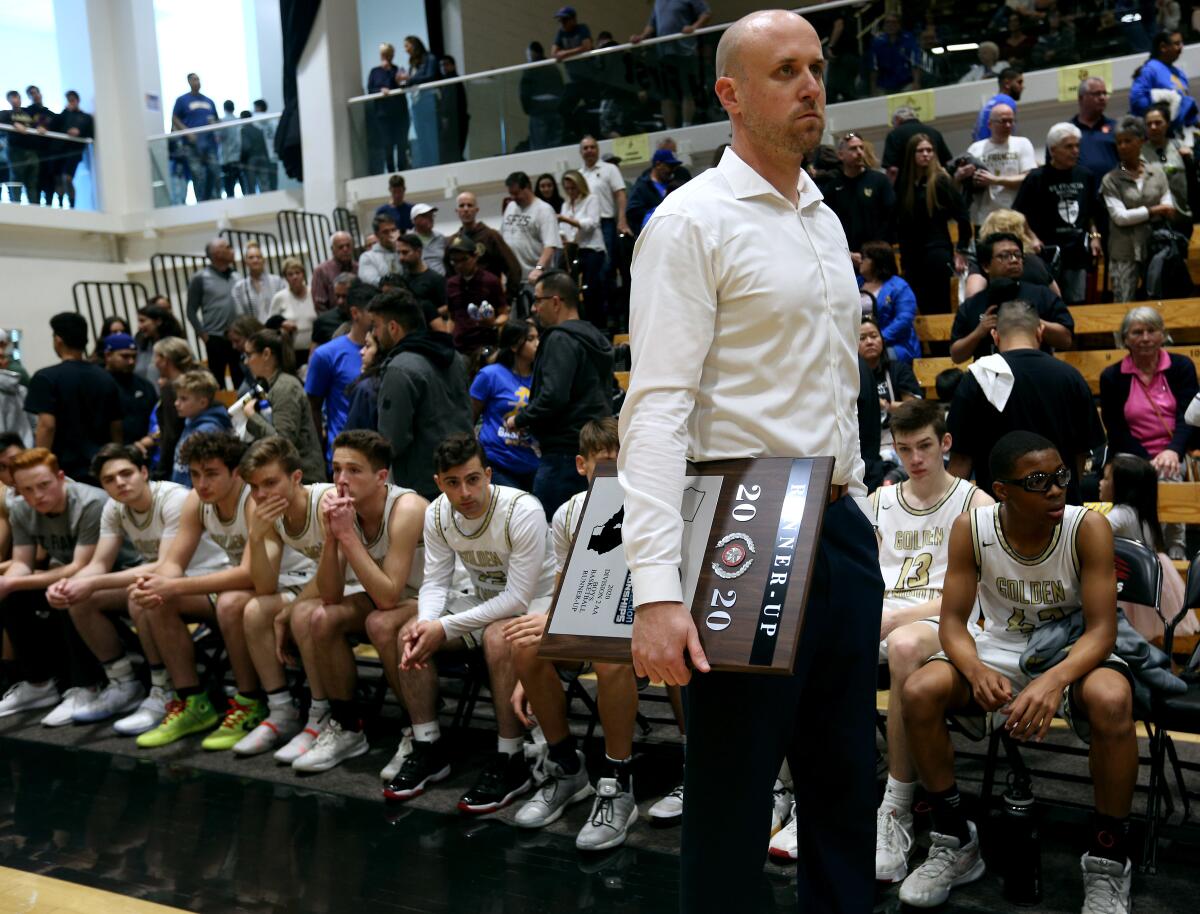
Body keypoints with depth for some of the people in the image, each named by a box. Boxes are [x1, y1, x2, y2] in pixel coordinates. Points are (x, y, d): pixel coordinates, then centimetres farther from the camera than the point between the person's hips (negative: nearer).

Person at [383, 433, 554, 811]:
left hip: (536, 601, -6)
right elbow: (435, 581, -2)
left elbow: (518, 598, -27)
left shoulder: (523, 511, -27)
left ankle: (511, 762, -23)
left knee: (498, 636, -37)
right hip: (485, 600, 7)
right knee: (407, 634, -12)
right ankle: (428, 749, -1)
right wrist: (425, 623, -25)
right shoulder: (437, 514, -8)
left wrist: (445, 628, -29)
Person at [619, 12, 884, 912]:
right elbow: (659, 407, -18)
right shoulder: (692, 221, -9)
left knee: (847, 777, 17)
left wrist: (857, 514, 17)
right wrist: (658, 588, -27)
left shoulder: (827, 221, 15)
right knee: (732, 789, 5)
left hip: (842, 533, 8)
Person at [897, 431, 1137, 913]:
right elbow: (953, 622, -11)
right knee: (919, 691, -24)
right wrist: (976, 670, -34)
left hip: (1074, 653, -2)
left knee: (1111, 700, -37)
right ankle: (956, 841, -2)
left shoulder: (1088, 527, -18)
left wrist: (1055, 680, -40)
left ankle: (1107, 863, -14)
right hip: (1001, 650, 2)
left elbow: (1101, 628, -20)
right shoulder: (971, 529, -14)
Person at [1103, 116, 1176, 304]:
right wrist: (1152, 211, -9)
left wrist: (1136, 215, -14)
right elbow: (1119, 217, -11)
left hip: (1157, 247, 2)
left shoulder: (1157, 171, 6)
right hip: (1125, 252, -2)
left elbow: (1168, 210, -1)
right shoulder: (1111, 179, -1)